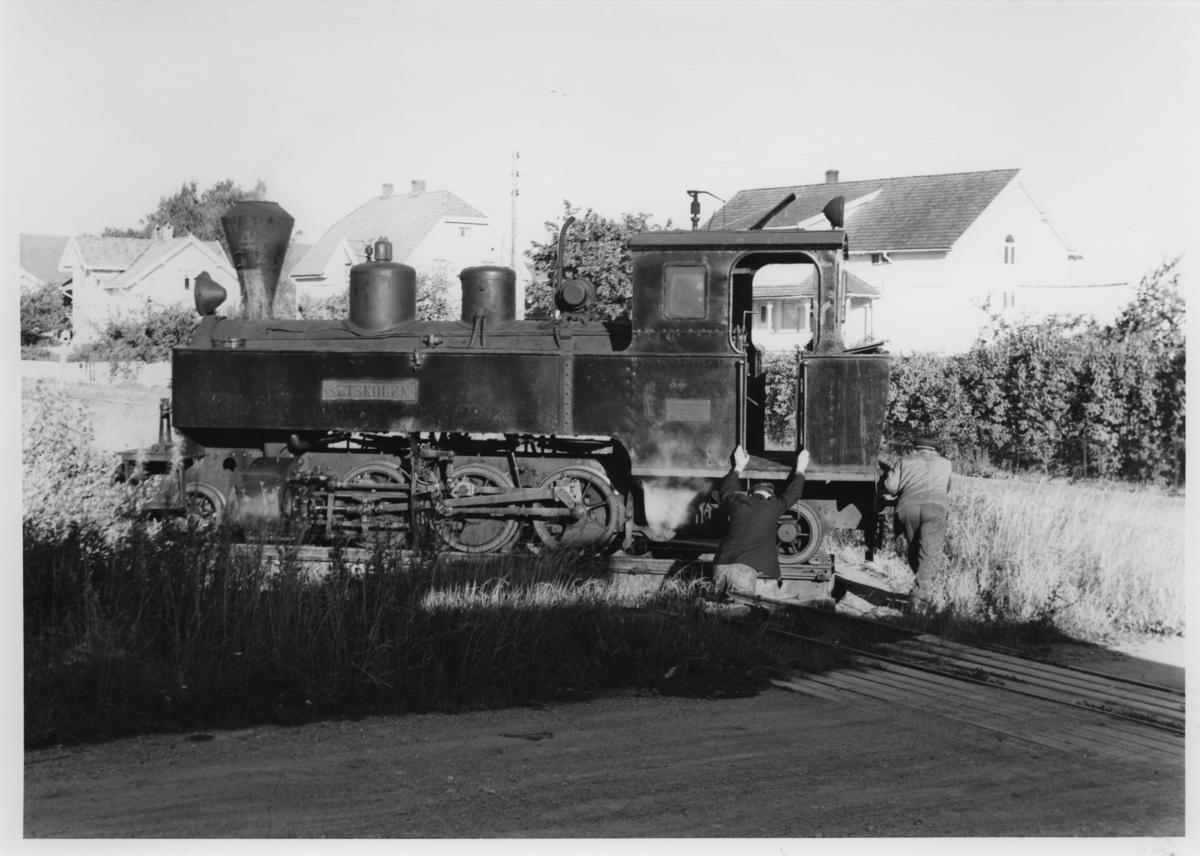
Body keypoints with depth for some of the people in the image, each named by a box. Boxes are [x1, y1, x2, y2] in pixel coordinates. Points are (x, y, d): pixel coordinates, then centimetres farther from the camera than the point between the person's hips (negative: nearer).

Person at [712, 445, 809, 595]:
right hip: (744, 570, -4)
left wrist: (738, 468, 52)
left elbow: (724, 491, 41)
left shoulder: (737, 502, 16)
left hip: (720, 567, 4)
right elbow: (793, 493, 27)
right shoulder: (772, 507, 8)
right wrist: (800, 470, 45)